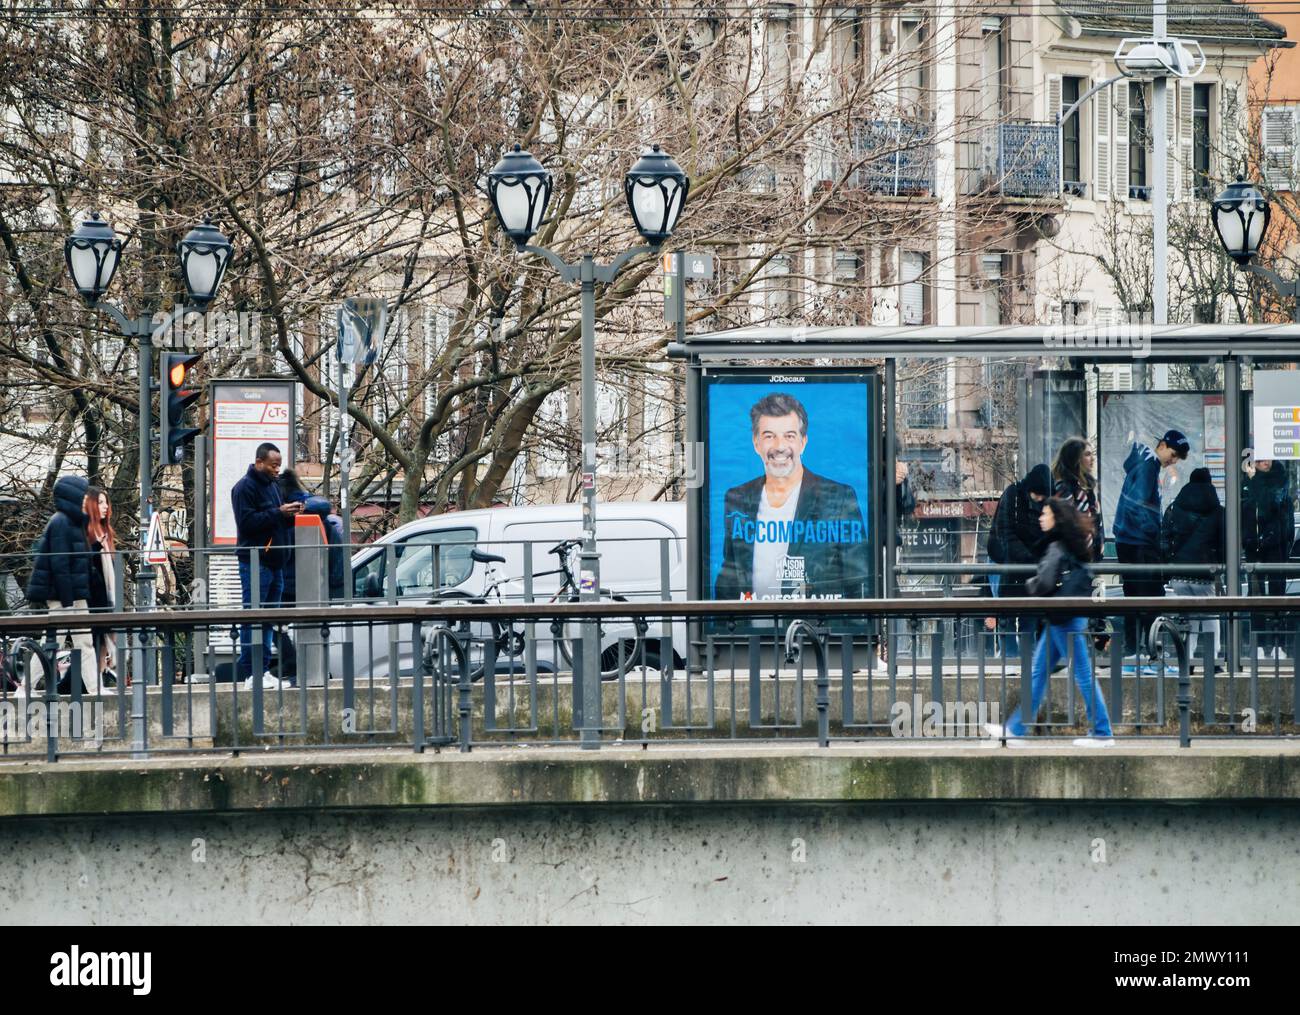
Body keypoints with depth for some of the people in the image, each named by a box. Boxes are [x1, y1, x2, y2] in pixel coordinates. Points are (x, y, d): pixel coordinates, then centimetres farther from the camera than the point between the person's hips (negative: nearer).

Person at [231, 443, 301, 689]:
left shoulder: (272, 485, 20)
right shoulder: (245, 487, -8)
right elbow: (247, 522, -17)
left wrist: (290, 514, 5)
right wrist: (278, 513, -19)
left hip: (275, 563, 9)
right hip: (255, 562, -9)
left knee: (268, 620, 10)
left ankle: (263, 670, 13)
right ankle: (250, 673, -11)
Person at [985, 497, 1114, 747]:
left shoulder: (1058, 549, -16)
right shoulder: (1072, 547, 12)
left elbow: (1045, 583, -21)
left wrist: (1030, 584, 1)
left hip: (1064, 620, -10)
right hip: (1060, 620, 10)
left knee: (1083, 674, -4)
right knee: (1038, 672, 13)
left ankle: (1102, 733, 0)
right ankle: (1016, 729, 19)